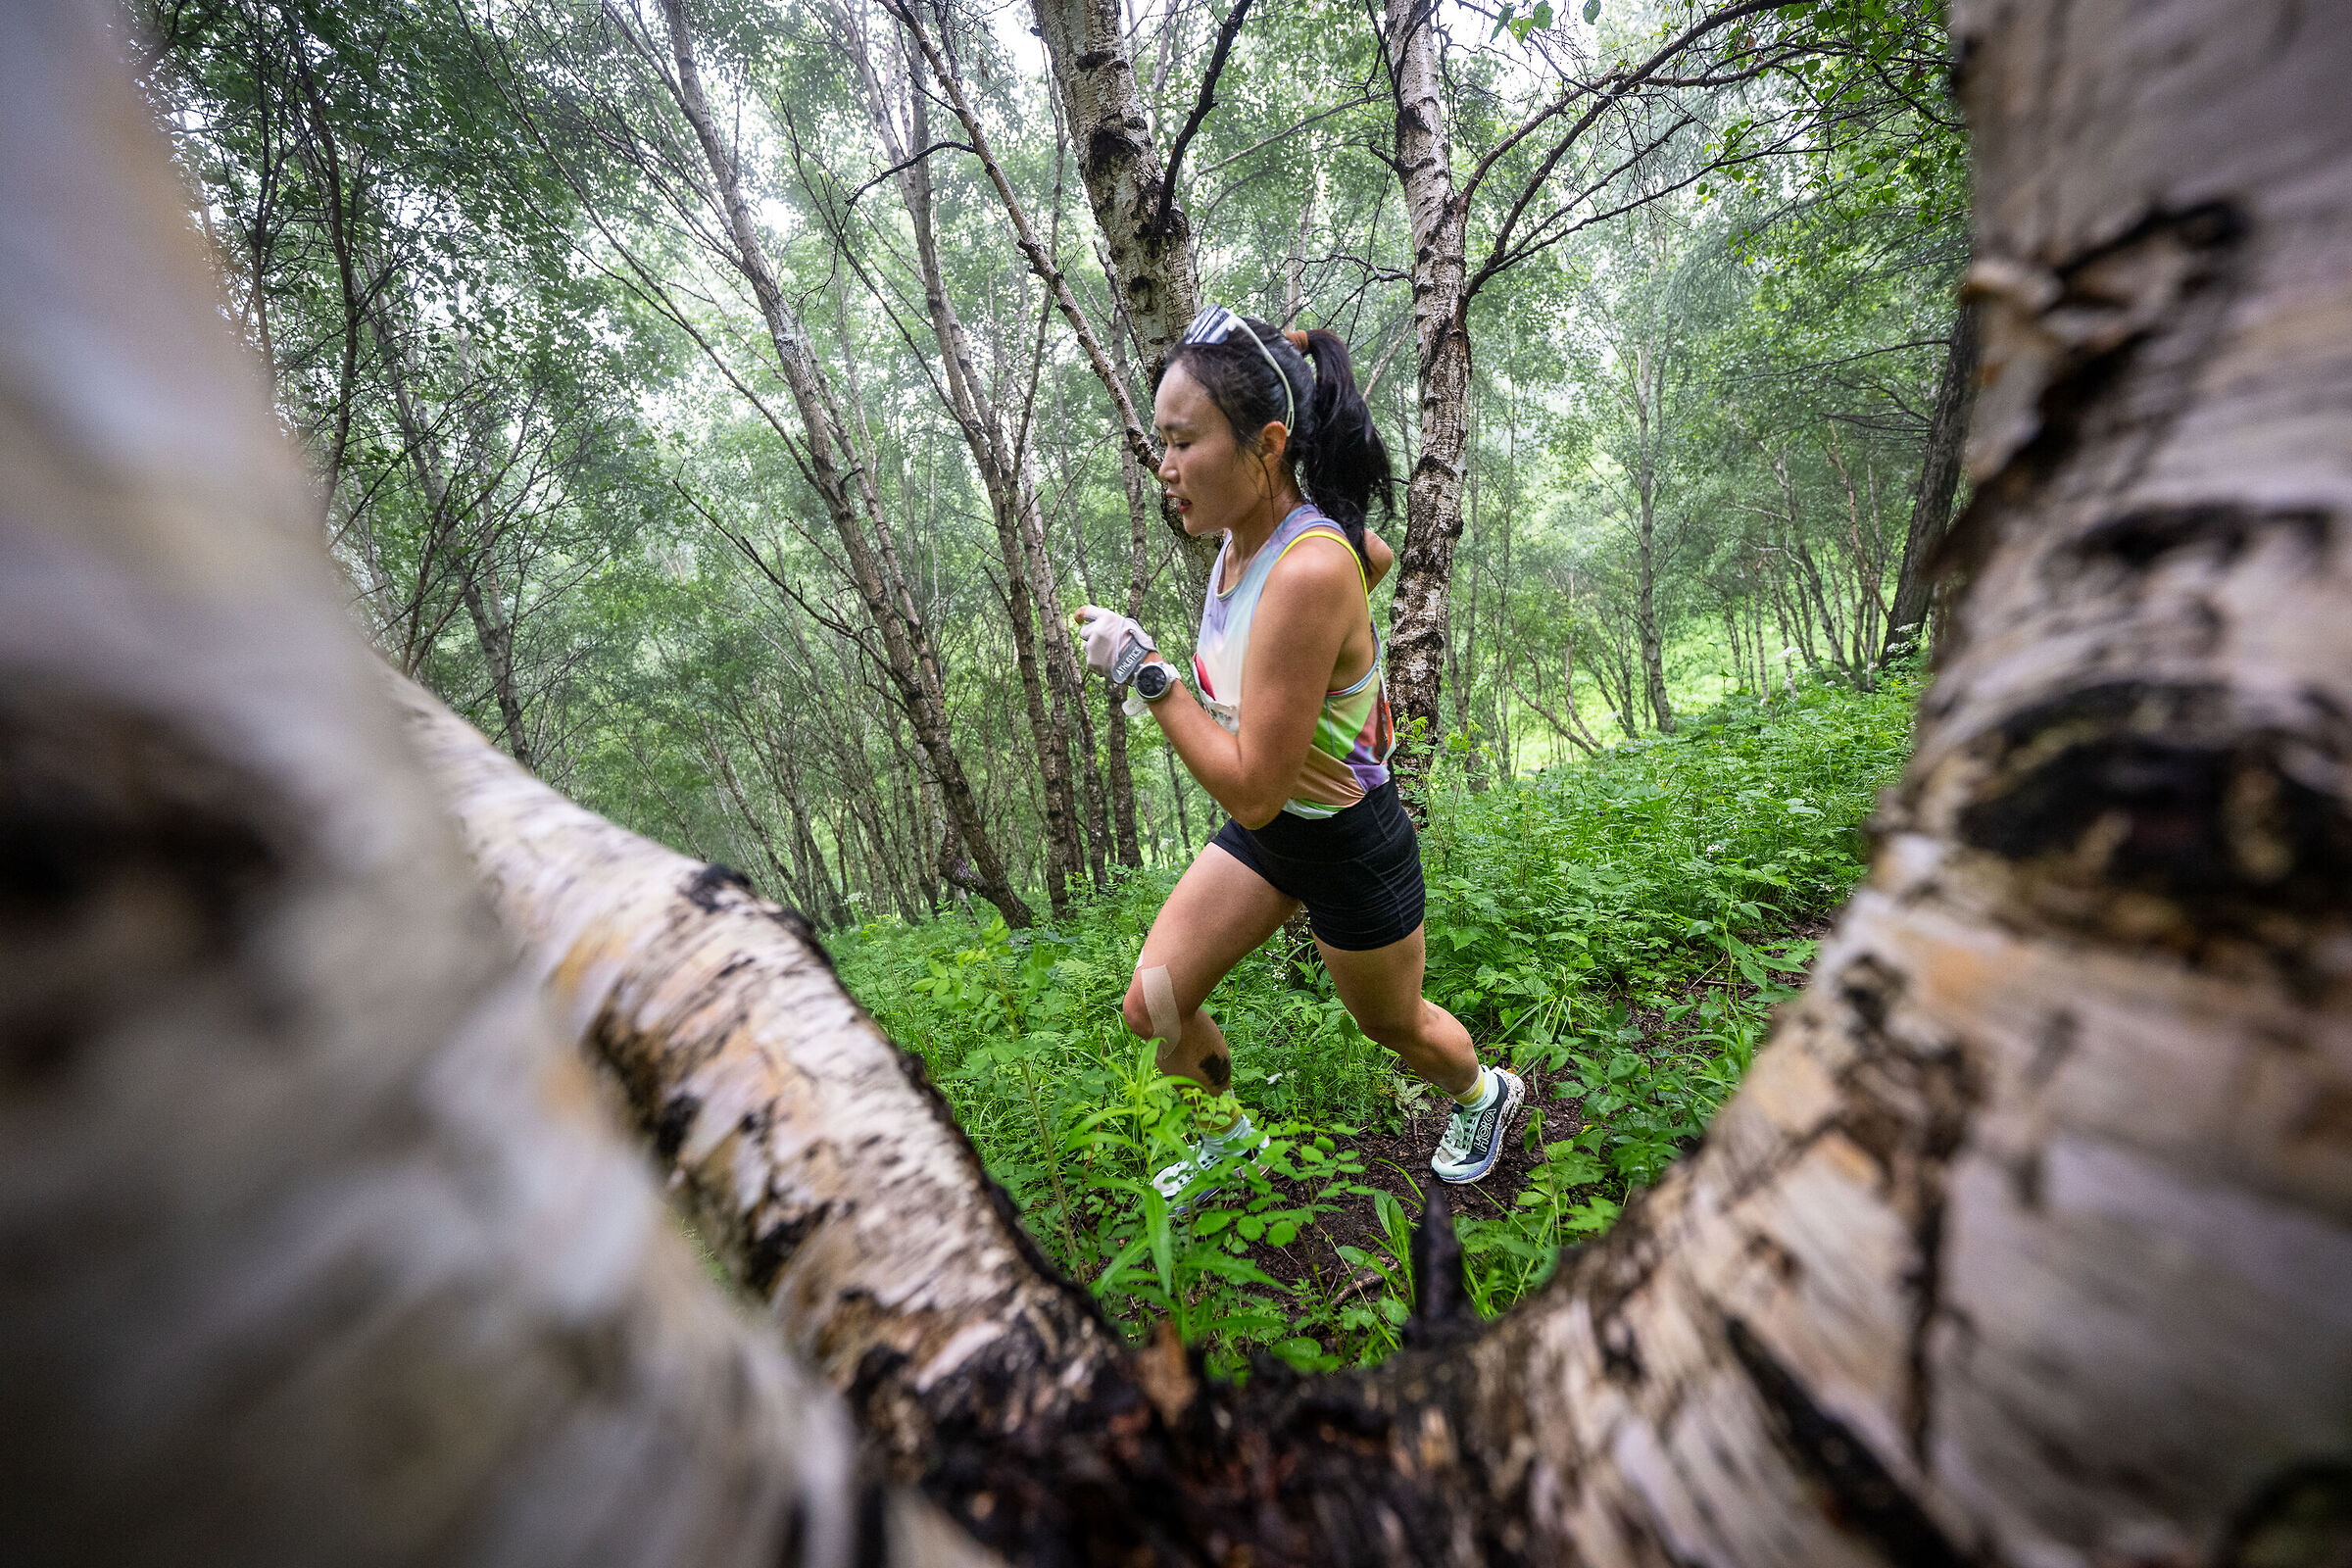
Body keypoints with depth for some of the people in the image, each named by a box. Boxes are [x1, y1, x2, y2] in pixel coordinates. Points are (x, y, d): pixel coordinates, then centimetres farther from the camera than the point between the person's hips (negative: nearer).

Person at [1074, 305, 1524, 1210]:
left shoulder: (1308, 570, -33)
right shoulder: (1246, 529, -6)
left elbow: (1252, 788, -32)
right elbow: (1378, 555, 16)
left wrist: (1143, 670, -28)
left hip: (1349, 849, -7)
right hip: (1262, 835, 8)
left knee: (1394, 1024, 20)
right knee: (1152, 1007, 7)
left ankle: (1484, 1095, 56)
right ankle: (1226, 1136, 38)